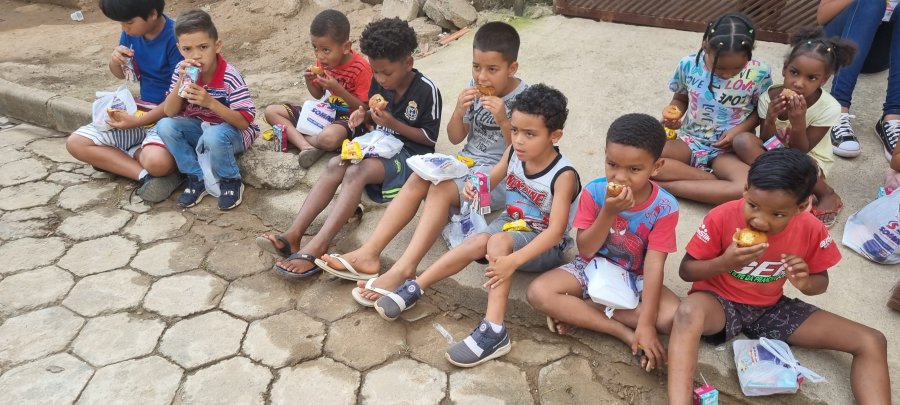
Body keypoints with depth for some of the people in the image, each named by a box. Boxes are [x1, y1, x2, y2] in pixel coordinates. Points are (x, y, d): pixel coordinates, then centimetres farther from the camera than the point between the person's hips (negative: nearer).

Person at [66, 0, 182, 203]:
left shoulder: (176, 37, -20)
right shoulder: (131, 31, 0)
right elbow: (120, 74, 17)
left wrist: (137, 122, -19)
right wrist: (115, 60, -8)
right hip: (140, 109, 8)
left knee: (157, 162, -39)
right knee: (75, 143, -5)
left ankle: (129, 154, -6)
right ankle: (146, 175, -17)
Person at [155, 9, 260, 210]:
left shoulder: (230, 76, -24)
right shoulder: (182, 71, -8)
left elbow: (244, 122, -26)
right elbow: (169, 112, -11)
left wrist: (210, 102, -38)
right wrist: (181, 81, -27)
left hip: (233, 132, -5)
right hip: (199, 129, 6)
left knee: (213, 136, -37)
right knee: (164, 126, -19)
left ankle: (231, 181, -8)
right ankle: (197, 178, -3)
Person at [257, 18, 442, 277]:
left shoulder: (426, 90, -15)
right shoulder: (378, 83, 2)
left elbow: (430, 138, -11)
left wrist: (393, 124, -20)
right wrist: (364, 115, -7)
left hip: (410, 155, -6)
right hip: (380, 145, 6)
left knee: (356, 171, -32)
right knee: (336, 164, -23)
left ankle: (316, 248, -40)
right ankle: (293, 236, -31)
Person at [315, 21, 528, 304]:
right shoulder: (475, 89, 3)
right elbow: (455, 138, 7)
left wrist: (504, 121, -28)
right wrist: (459, 111, -14)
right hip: (466, 161, 6)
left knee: (440, 190, -31)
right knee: (418, 180, -20)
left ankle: (403, 270, -39)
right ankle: (369, 253, -26)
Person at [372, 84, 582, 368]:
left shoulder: (563, 175, -25)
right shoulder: (513, 153, -8)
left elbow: (556, 231, -32)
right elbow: (490, 180, 9)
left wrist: (513, 260, -45)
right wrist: (475, 187, -17)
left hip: (546, 246, -5)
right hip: (511, 224, 5)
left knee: (498, 242, -34)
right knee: (477, 242, -25)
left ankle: (494, 331, -38)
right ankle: (414, 288, -18)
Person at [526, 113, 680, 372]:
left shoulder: (664, 207, -20)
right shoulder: (594, 192, -17)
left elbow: (653, 266, -21)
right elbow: (585, 250, -15)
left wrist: (646, 324, -28)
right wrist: (609, 213, -30)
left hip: (635, 278, 0)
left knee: (673, 316, -27)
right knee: (538, 293, -24)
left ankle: (575, 312, -19)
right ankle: (622, 331, -20)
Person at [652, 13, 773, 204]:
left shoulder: (759, 73, -11)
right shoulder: (688, 65, -8)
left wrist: (741, 129, -14)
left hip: (729, 150, -1)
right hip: (690, 141, 1)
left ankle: (664, 185, -23)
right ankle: (717, 182, -21)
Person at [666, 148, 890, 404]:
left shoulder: (812, 230, -12)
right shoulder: (722, 217, -21)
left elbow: (821, 282, 5)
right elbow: (686, 270, -12)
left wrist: (806, 283, -20)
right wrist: (724, 262, -32)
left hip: (771, 308, 4)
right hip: (720, 301, -4)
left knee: (871, 343, -8)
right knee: (688, 312, -42)